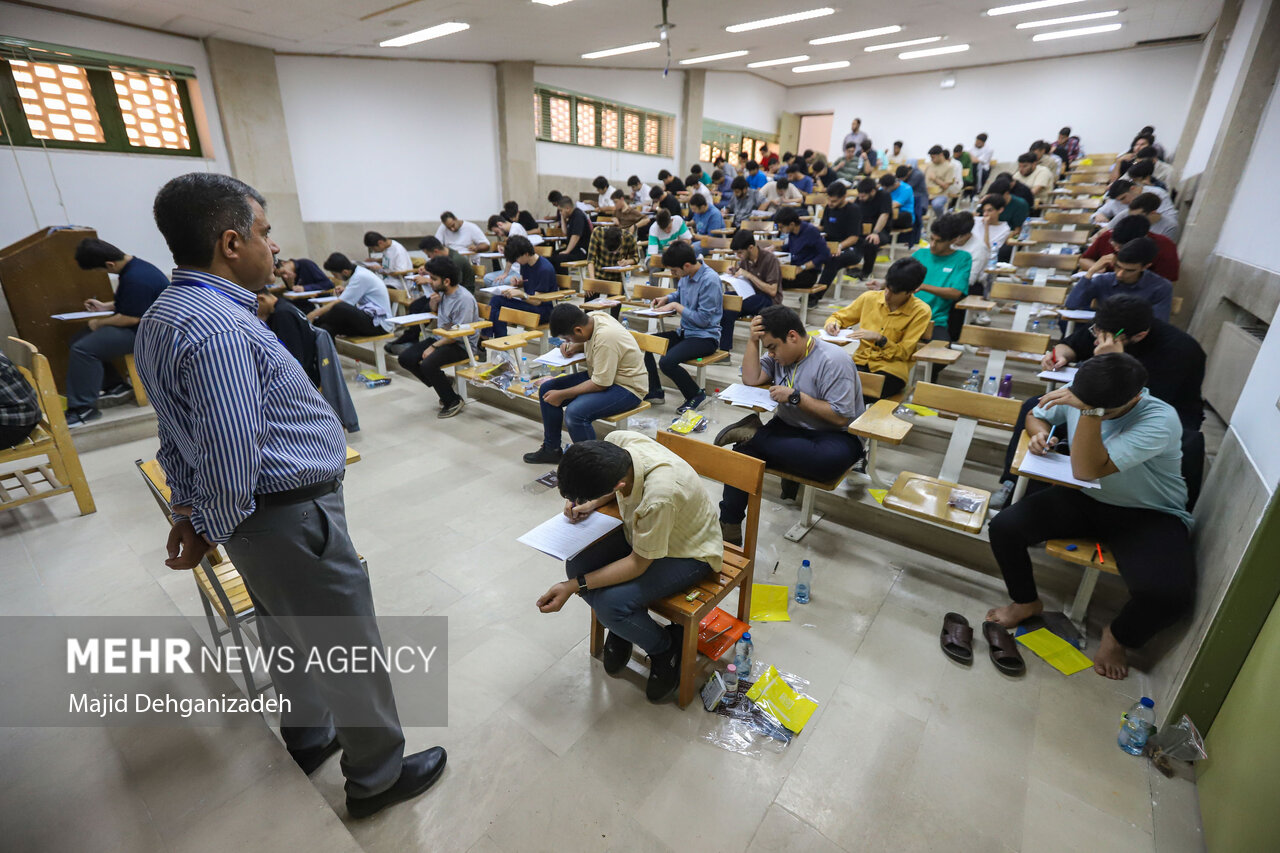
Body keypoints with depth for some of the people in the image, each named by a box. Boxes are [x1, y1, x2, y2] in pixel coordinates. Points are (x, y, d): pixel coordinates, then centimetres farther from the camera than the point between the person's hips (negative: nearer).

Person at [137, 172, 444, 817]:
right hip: (292, 516, -10)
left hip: (260, 516, 10)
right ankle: (378, 775, 30)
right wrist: (213, 528, -10)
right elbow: (232, 455, -27)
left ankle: (306, 737, 50)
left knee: (287, 633, 27)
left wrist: (187, 504, 14)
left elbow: (178, 431, 12)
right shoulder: (220, 328, -26)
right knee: (349, 649, 8)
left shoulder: (162, 314, 8)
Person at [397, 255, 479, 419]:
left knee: (428, 364, -30)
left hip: (461, 345, -9)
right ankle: (443, 383, 13)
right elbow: (435, 311, 25)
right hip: (441, 337, 9)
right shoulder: (441, 292, 3)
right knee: (405, 358, -2)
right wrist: (434, 302, 1)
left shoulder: (464, 299, -21)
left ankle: (453, 401, -8)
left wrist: (434, 346, -18)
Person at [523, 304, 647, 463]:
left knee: (575, 413, -32)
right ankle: (551, 449, 19)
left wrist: (562, 395, -18)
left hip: (627, 387, -10)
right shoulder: (591, 317, -4)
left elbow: (600, 384, -27)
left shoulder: (605, 337, -30)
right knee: (547, 389, 4)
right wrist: (575, 347, -2)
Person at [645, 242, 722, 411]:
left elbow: (703, 319, -20)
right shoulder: (686, 276, 3)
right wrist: (666, 298, 5)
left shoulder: (710, 280, -20)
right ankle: (655, 391, 10)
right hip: (684, 332, 9)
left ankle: (696, 395, -4)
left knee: (667, 362, -29)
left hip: (705, 337, -9)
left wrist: (677, 306, -13)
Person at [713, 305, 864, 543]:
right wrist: (753, 341, -9)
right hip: (789, 426, 5)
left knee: (831, 457, -42)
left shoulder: (833, 361, -16)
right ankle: (729, 528, -14)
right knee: (744, 450, -23)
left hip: (834, 435, -5)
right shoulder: (780, 352, 7)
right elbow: (751, 379, -2)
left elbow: (841, 417, -20)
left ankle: (753, 434, -25)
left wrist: (795, 396, -22)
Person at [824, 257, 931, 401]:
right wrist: (833, 323, -8)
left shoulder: (921, 312, -4)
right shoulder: (870, 297, 4)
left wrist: (879, 339, -19)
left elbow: (904, 353, -3)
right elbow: (839, 316, 16)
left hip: (891, 369, -3)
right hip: (861, 360, 3)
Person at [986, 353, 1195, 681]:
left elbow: (1087, 470, -35)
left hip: (1148, 515, -3)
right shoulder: (1077, 398, -12)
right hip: (1084, 498, 4)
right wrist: (1039, 432, -12)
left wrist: (1090, 411, -42)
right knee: (1003, 527, -19)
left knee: (1170, 592, -30)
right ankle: (1026, 602, 12)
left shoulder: (1160, 420, -26)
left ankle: (1118, 636, 8)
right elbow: (1036, 414, 12)